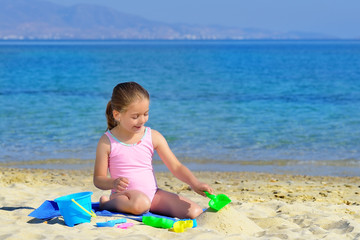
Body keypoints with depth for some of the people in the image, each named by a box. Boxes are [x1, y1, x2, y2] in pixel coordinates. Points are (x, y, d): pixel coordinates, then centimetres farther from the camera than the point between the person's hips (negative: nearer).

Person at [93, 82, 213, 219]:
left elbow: (176, 167, 3)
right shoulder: (107, 142, -5)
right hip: (124, 194, -3)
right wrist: (113, 183, -26)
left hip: (153, 194, 4)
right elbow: (98, 179, -3)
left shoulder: (153, 137, 3)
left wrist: (194, 184, -14)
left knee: (195, 213, -13)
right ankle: (106, 203, -12)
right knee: (140, 203, -41)